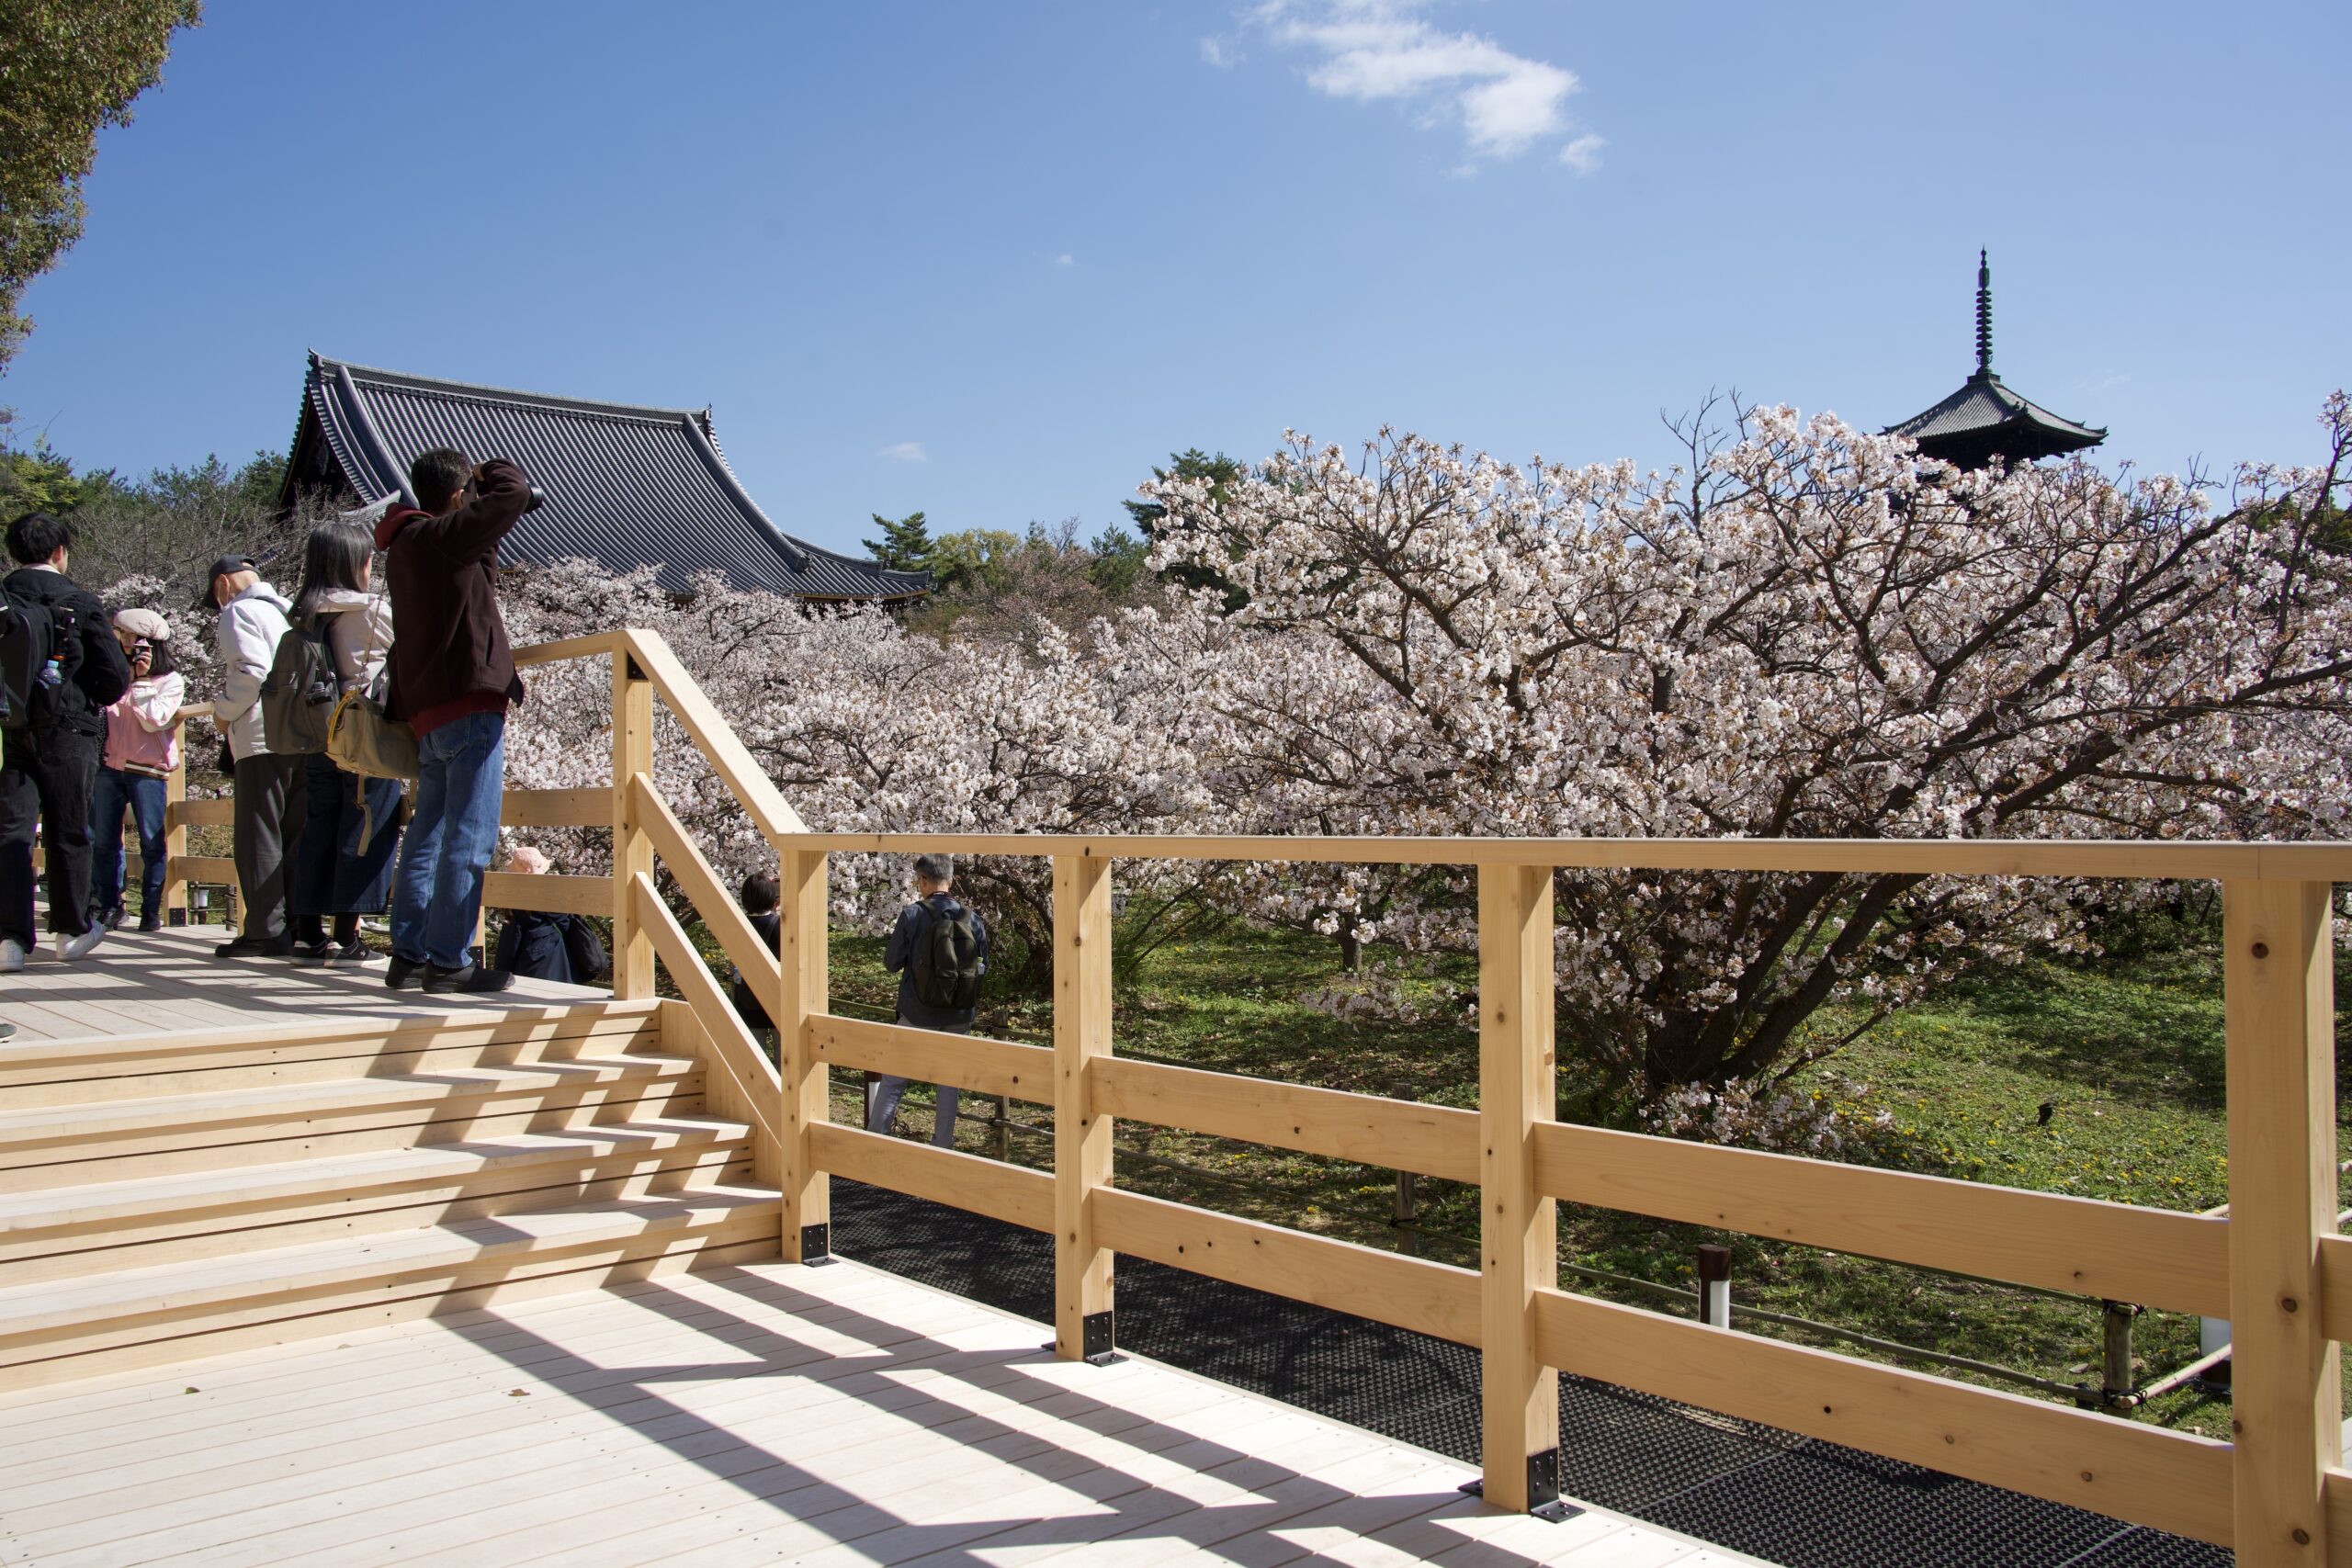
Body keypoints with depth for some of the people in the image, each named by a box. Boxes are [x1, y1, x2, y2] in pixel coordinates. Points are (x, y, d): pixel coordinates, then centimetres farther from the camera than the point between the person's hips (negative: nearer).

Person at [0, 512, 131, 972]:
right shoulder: (80, 604, -5)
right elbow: (117, 677, -6)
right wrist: (91, 703, 14)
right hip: (68, 732, -2)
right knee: (68, 832, 9)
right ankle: (72, 930, 19)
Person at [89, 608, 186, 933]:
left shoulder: (171, 681, 3)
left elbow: (153, 720, -10)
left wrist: (142, 679, -11)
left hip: (147, 770, -4)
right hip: (109, 765, 5)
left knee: (152, 842, -5)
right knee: (102, 840, 3)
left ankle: (152, 909, 1)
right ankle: (107, 906, 11)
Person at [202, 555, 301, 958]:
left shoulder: (238, 612, -2)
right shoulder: (290, 610, 20)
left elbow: (253, 671, -15)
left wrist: (223, 712, -2)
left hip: (262, 739, -7)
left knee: (258, 838, -4)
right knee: (296, 836, 10)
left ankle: (266, 931, -6)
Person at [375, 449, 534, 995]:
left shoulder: (405, 546, 16)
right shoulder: (443, 537, -11)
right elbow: (513, 492, -15)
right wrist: (494, 470, 6)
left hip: (426, 711, 9)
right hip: (468, 706, -9)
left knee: (427, 836, 13)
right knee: (468, 838, -7)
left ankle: (408, 954, 16)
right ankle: (448, 960, -7)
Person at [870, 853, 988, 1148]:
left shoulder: (912, 915, -11)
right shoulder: (972, 918, -3)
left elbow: (892, 963, -4)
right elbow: (983, 966, 6)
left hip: (918, 1015, -2)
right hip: (959, 1017, 2)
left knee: (892, 1081, 9)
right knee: (948, 1084, 12)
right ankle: (943, 1148, 16)